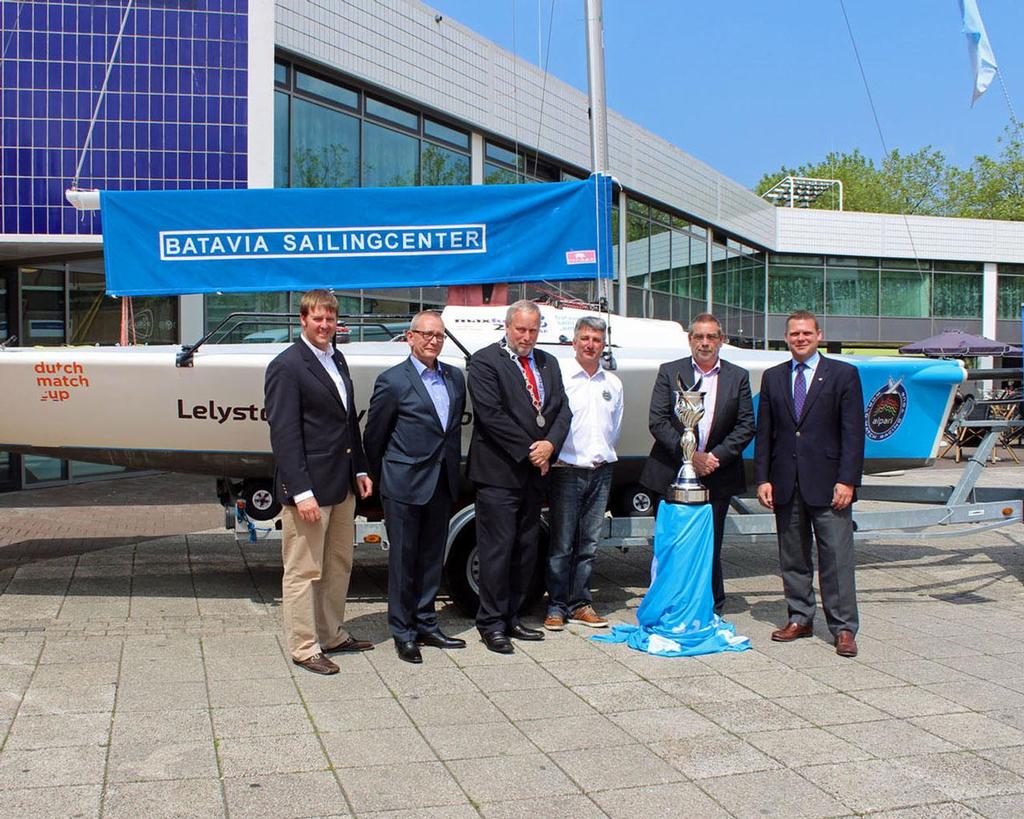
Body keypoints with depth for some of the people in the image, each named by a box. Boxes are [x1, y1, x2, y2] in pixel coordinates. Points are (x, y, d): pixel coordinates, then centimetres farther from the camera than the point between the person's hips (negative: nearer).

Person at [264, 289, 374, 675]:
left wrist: (360, 470, 14)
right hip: (307, 487, -9)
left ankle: (332, 634, 31)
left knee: (339, 564, 18)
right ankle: (304, 647, 12)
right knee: (303, 571, 2)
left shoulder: (337, 360, 13)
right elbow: (284, 434, -17)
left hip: (342, 485, 9)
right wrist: (301, 491, -21)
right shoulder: (286, 367, -13)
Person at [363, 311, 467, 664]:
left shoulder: (455, 378, 9)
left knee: (432, 557, 13)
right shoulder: (393, 381, -8)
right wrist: (381, 479, 4)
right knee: (403, 558, 3)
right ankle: (403, 632, 13)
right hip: (404, 485, -6)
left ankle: (426, 625, 25)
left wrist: (452, 469, 14)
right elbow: (373, 436, -2)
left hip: (442, 484, 6)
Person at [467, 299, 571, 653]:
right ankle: (491, 624, 6)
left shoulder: (548, 363, 14)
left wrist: (550, 445, -10)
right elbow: (490, 415, -15)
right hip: (499, 473, -7)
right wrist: (528, 451, -14)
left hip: (534, 473, 7)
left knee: (526, 550, 11)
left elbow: (562, 410, 9)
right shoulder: (485, 361, -7)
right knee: (497, 550, -3)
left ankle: (511, 618, 22)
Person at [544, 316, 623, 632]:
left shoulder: (612, 383, 12)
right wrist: (550, 452, -6)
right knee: (562, 544, -2)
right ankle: (556, 607, 7)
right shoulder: (559, 375, -5)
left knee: (589, 543, 8)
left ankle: (580, 604, 16)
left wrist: (602, 456, 15)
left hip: (601, 471, 5)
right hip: (567, 471, -5)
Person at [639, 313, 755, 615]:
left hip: (717, 478, 1)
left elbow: (746, 426, 2)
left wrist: (716, 457, -11)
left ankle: (712, 612, 20)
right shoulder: (670, 372, 2)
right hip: (672, 475, -1)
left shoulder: (738, 377, 6)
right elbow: (657, 421, -5)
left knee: (710, 548, 8)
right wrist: (689, 455, -14)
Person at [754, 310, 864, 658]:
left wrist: (847, 481, -11)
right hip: (785, 483, 4)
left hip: (828, 483, -4)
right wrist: (763, 479, 2)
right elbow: (764, 433, 11)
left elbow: (853, 432, -4)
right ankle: (800, 619, 23)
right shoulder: (772, 377, 11)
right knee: (792, 558, 11)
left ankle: (843, 628, 4)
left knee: (836, 557, -3)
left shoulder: (843, 374, 1)